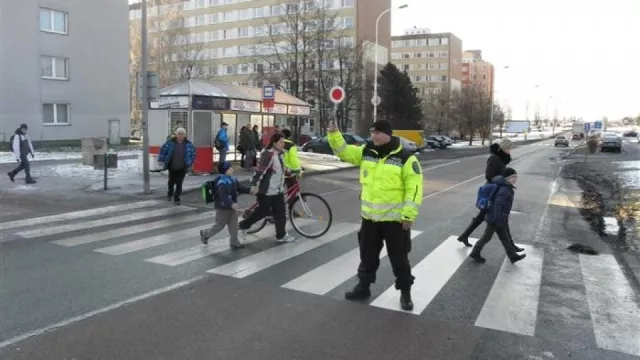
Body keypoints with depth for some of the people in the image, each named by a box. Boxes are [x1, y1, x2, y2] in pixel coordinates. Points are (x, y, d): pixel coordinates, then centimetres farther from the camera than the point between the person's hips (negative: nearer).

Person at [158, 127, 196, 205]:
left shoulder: (188, 144, -4)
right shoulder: (170, 142, -7)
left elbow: (193, 153, 9)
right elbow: (163, 150, 1)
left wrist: (190, 162, 7)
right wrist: (161, 160, 0)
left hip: (182, 168, 0)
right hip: (172, 167, 0)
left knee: (179, 183, -4)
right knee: (172, 181, 12)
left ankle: (176, 198, 7)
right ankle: (170, 193, 43)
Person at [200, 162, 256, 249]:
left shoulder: (233, 179, 4)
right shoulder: (221, 183, -26)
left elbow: (240, 187, 11)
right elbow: (223, 196, -34)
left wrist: (250, 190, -2)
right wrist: (232, 204, -41)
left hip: (231, 206, 9)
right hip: (223, 208, -9)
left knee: (233, 225, 11)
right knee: (220, 225, 5)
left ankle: (234, 242, 20)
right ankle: (205, 233, 27)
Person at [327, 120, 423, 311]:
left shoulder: (405, 158, -13)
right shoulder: (366, 152, 4)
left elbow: (414, 187, -14)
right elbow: (343, 151, 9)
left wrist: (409, 215, -17)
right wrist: (334, 134, -8)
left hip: (394, 218, -5)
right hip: (370, 216, 5)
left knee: (399, 257, 8)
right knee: (367, 255, 18)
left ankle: (405, 292, 25)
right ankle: (363, 286, 35)